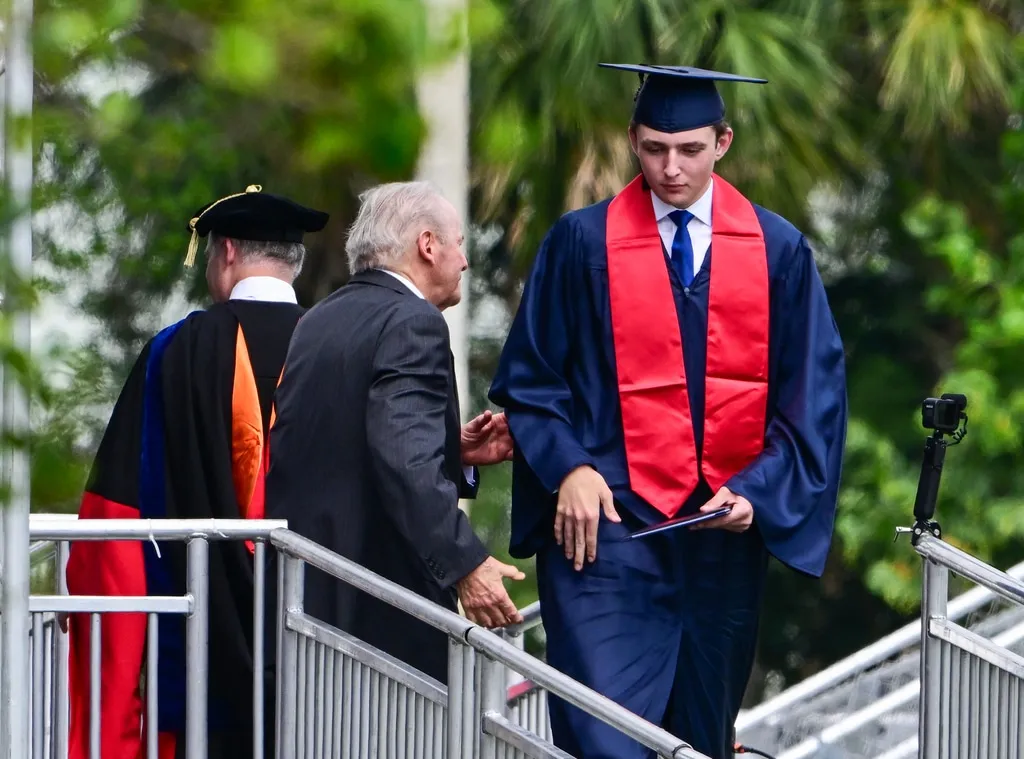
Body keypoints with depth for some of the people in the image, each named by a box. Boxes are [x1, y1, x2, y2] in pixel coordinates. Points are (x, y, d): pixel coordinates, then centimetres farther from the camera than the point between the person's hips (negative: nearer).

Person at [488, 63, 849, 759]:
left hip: (726, 535, 3)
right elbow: (530, 380, 2)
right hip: (609, 524, -3)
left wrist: (758, 492, -8)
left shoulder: (777, 250, 5)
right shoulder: (582, 244, 0)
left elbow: (814, 392, 5)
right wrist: (569, 467, -14)